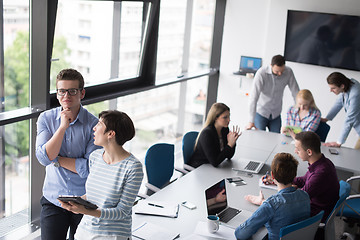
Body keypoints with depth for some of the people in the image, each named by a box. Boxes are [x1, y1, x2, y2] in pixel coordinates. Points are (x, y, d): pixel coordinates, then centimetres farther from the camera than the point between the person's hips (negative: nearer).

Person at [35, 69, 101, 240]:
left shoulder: (93, 124, -11)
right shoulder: (46, 118, -3)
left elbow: (90, 168, -16)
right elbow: (43, 158, -15)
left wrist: (56, 159, -13)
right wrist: (63, 126, -21)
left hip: (84, 201, -1)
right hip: (53, 200, 1)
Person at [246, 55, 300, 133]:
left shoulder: (288, 72, -13)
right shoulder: (261, 73, -23)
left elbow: (296, 92, -6)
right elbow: (254, 97, -26)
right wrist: (251, 121, -29)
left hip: (276, 115, 3)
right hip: (261, 112, -3)